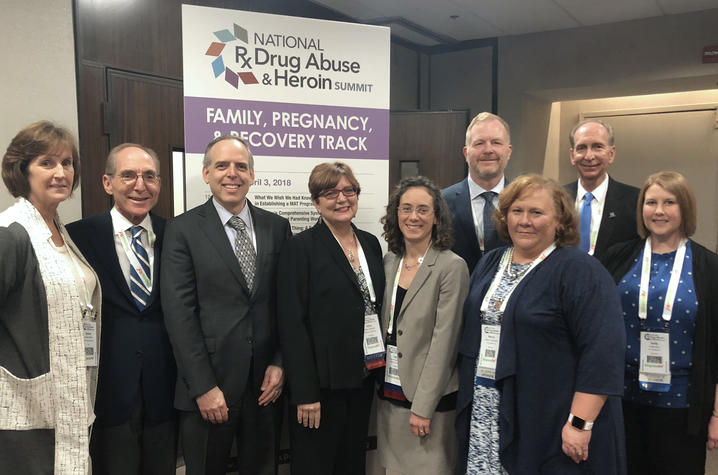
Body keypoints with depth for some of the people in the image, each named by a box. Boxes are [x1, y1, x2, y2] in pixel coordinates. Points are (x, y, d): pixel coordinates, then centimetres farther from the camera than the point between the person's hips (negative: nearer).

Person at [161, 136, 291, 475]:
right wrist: (203, 388, -12)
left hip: (267, 384, 3)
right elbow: (179, 315, -9)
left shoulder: (277, 227, 5)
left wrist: (279, 364, -1)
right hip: (207, 387, -3)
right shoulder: (182, 230, -5)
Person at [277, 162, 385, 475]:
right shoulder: (300, 248, -11)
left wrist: (379, 367, 8)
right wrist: (304, 393, -16)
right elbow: (292, 325, -14)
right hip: (322, 381, -6)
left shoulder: (370, 243, 8)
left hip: (363, 378, 6)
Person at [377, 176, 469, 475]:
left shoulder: (452, 267, -12)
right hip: (390, 392, 6)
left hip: (430, 397, -5)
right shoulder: (389, 262, 7)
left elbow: (443, 341, -15)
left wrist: (423, 407, -15)